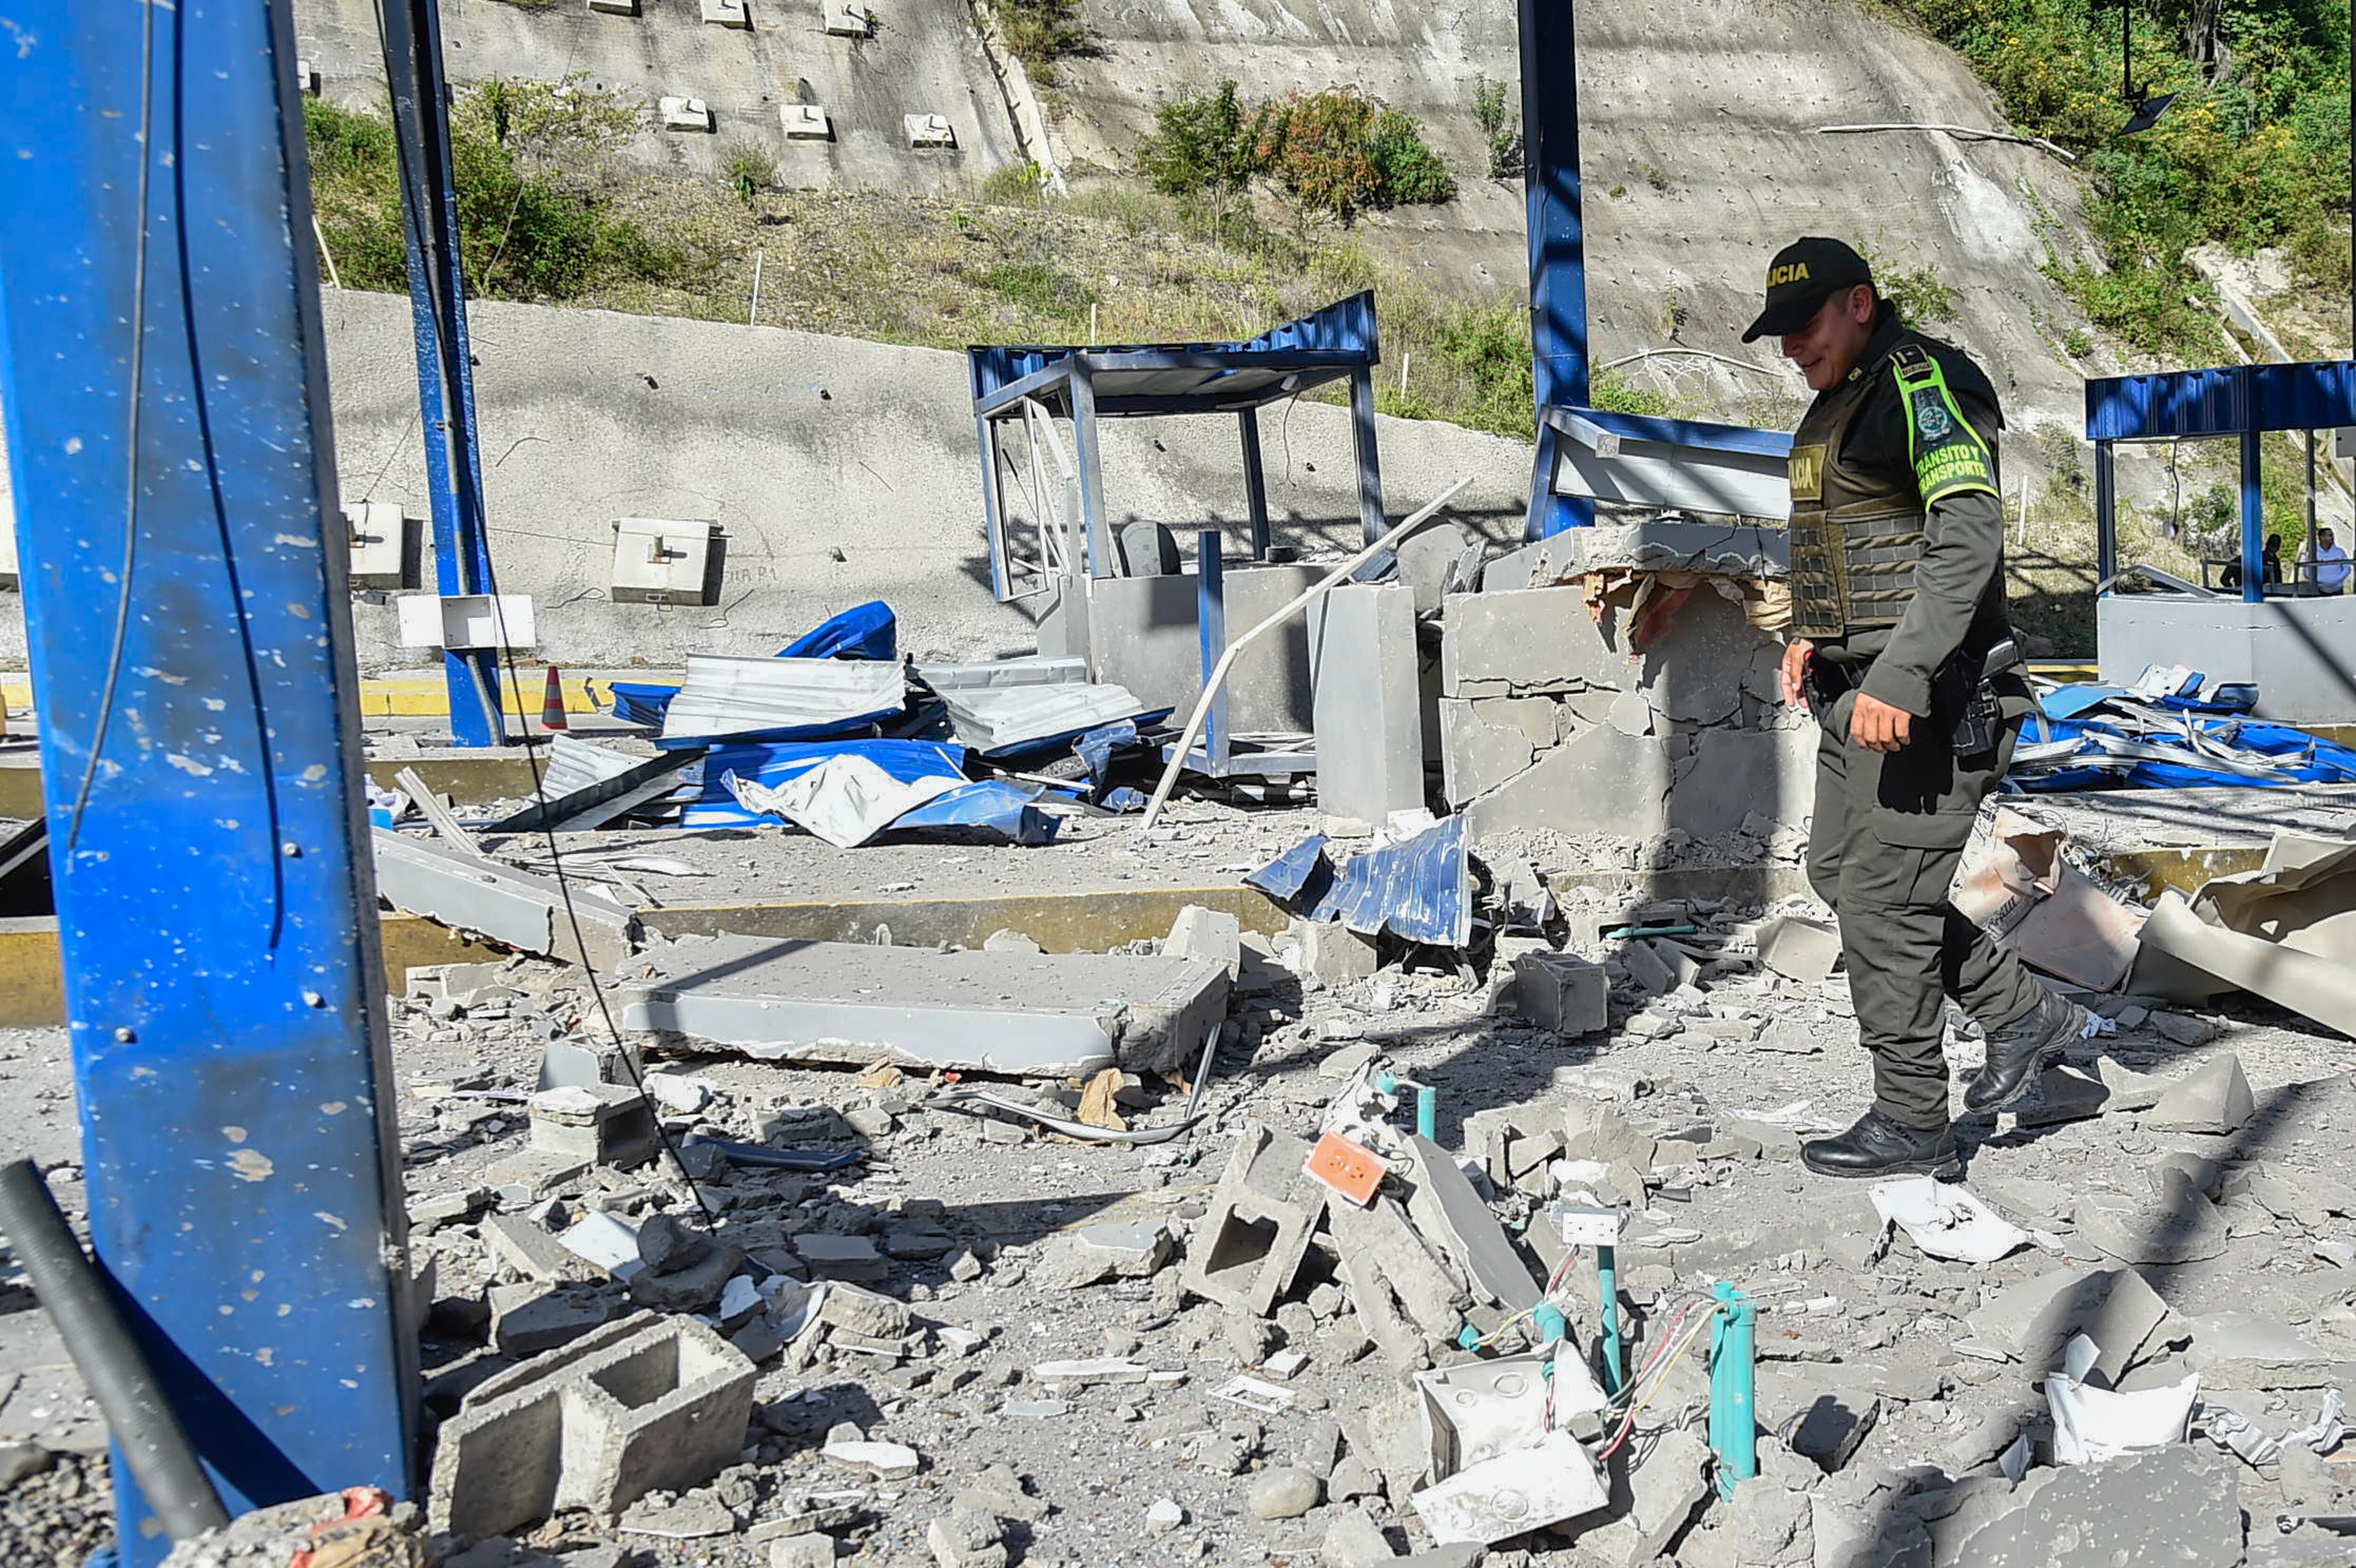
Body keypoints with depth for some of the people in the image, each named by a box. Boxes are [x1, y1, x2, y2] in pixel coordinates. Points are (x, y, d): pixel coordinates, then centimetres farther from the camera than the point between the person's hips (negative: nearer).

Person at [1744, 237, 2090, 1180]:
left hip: (1927, 696, -10)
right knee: (1839, 872, 15)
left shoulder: (1924, 381, -13)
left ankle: (1912, 1126, 5)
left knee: (1882, 899, -7)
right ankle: (2023, 1014, 26)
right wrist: (1811, 632, 11)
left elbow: (1968, 539, -24)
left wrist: (1899, 678, -30)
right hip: (1856, 691, 10)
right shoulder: (1839, 403, 17)